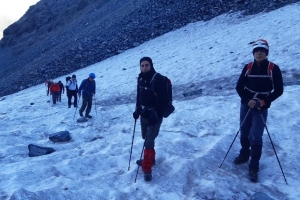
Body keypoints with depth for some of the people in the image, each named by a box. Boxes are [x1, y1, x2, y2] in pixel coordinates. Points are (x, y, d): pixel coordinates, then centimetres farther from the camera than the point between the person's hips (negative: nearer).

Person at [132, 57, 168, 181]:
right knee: (146, 138, 18)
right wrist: (137, 110, 9)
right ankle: (150, 159, 37)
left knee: (149, 141, -10)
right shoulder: (140, 78, 4)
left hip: (154, 116, -7)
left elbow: (162, 99, -21)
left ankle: (147, 169, -4)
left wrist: (156, 116, -22)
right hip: (144, 114, 7)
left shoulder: (158, 79, -18)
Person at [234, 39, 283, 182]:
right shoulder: (248, 67, -2)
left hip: (261, 108, -3)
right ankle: (244, 154, 39)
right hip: (246, 105, 3)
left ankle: (254, 167, 8)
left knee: (256, 137, -4)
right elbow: (239, 87, 1)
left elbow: (278, 90, -7)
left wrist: (263, 102, -17)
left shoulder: (273, 69, -9)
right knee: (244, 133, 16)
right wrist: (247, 100, -15)